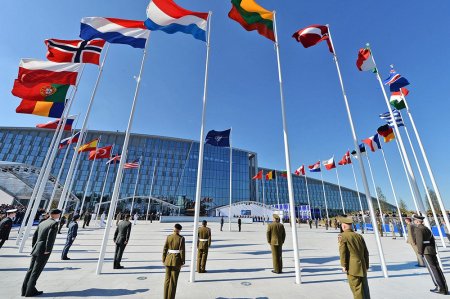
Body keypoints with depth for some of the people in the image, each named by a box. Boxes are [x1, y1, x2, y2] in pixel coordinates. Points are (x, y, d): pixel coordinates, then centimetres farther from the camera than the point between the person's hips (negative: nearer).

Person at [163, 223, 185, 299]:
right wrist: (183, 262, -5)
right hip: (177, 260, -3)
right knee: (173, 280, 6)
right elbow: (182, 251, -14)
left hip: (169, 259, 4)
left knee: (167, 279, 16)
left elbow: (165, 249, -1)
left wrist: (164, 260, 10)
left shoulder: (168, 237, -4)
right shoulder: (181, 238, -14)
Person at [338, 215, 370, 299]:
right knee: (364, 289, 18)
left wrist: (343, 265, -8)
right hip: (363, 267, 7)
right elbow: (366, 252, 10)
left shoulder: (342, 236, -10)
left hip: (352, 267, -6)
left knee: (357, 289, 1)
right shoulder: (359, 236, 7)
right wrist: (366, 266, 19)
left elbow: (342, 252, -15)